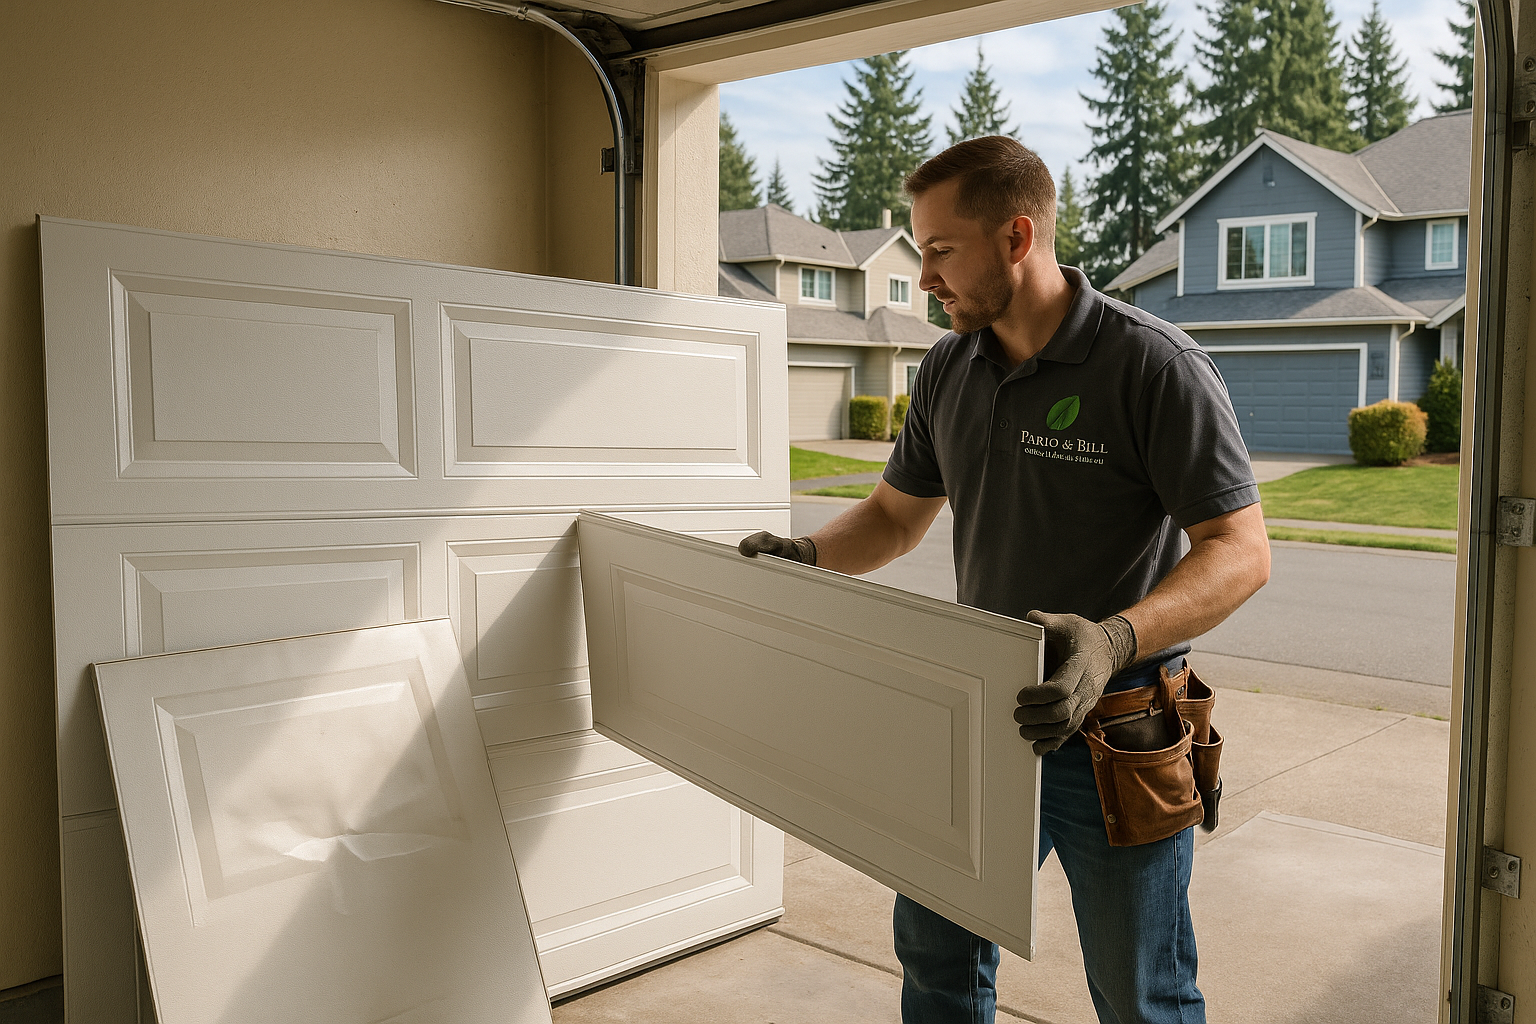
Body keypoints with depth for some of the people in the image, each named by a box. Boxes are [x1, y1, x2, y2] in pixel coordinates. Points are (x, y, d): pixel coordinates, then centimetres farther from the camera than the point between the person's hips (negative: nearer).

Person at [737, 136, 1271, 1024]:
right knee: (936, 948, 20)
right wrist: (808, 554, -4)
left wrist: (1116, 638, -35)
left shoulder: (1155, 366, -16)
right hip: (982, 720, 6)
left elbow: (1241, 550, -19)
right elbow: (897, 515, 15)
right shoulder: (948, 369, 5)